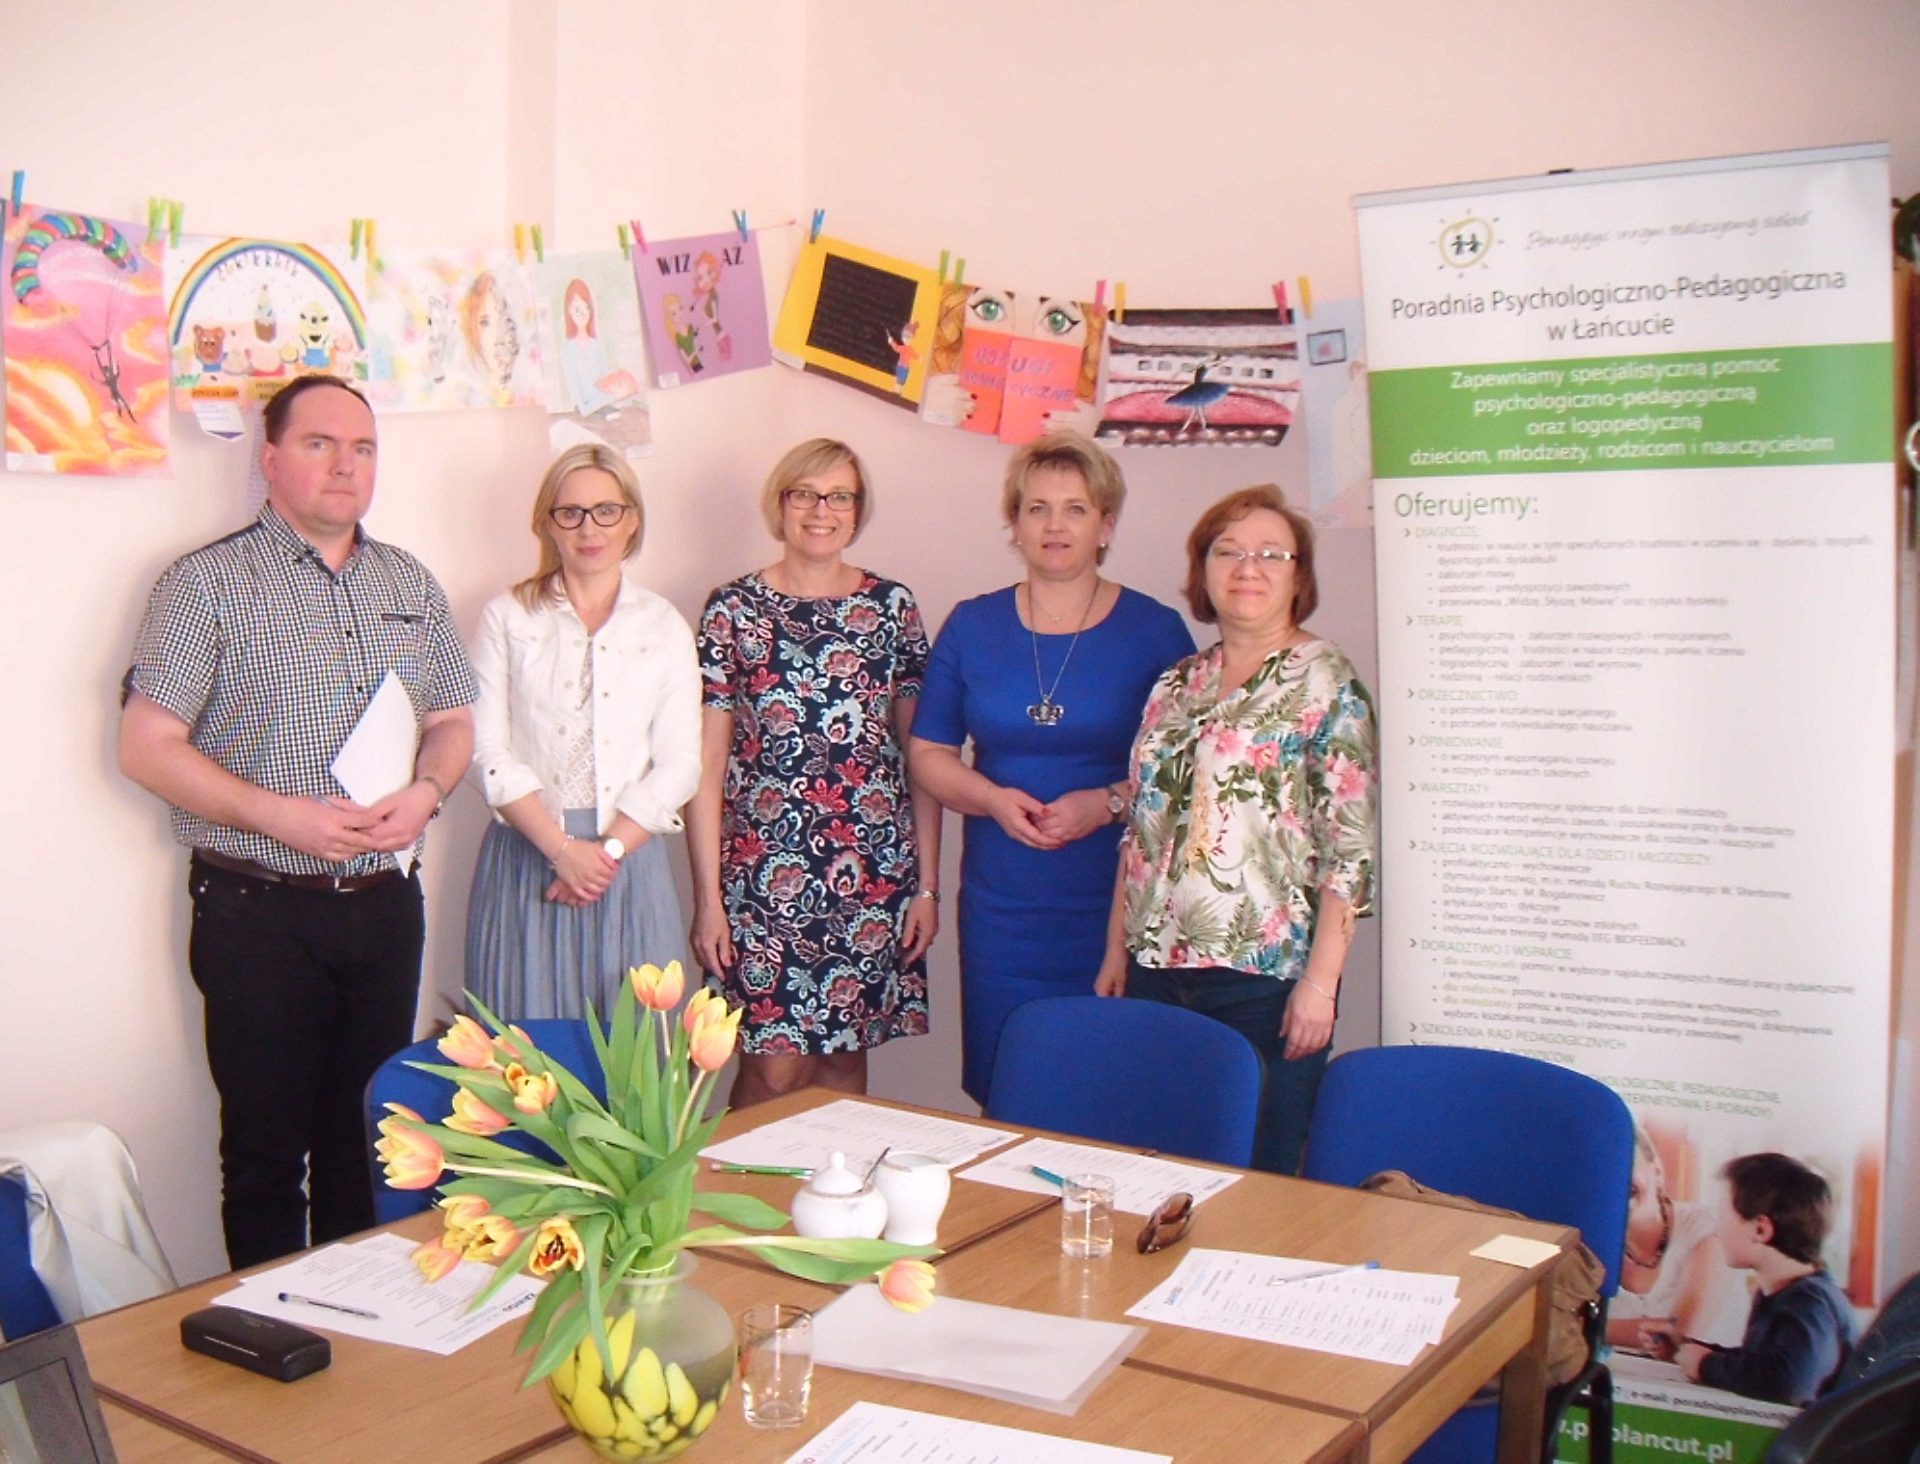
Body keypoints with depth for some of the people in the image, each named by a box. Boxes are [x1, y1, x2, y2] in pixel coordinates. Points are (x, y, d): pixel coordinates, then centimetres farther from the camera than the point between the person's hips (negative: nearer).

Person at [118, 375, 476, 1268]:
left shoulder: (411, 584, 11)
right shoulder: (210, 583, -5)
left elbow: (452, 720, 16)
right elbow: (147, 748, -10)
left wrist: (426, 790, -6)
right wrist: (283, 816, -19)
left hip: (386, 902, 5)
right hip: (259, 912, -4)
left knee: (368, 1138, 14)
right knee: (267, 1145, 6)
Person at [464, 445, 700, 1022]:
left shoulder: (664, 627, 7)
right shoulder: (508, 618, 5)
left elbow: (679, 765, 1)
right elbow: (488, 752, -3)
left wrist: (607, 849, -10)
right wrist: (562, 848, -13)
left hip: (629, 859, 1)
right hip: (526, 858, -1)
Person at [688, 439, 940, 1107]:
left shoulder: (893, 607, 7)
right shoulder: (734, 610, 0)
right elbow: (706, 761, -1)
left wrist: (928, 883, 3)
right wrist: (707, 897, -5)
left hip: (875, 870, 3)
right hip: (766, 869, -2)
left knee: (846, 1052, 10)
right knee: (774, 1065, -3)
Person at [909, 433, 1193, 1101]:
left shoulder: (1154, 631, 1)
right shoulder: (971, 627, 9)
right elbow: (929, 753, 12)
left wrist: (1107, 803, -16)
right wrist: (994, 799, -7)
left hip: (1117, 903, -2)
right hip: (1002, 909, 2)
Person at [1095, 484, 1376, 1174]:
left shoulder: (1326, 683, -5)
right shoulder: (1176, 685, 12)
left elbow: (1352, 845, -10)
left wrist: (1320, 979, -14)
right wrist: (1116, 951, 14)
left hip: (1265, 971, -5)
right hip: (1159, 966, 5)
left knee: (1261, 1175, 2)